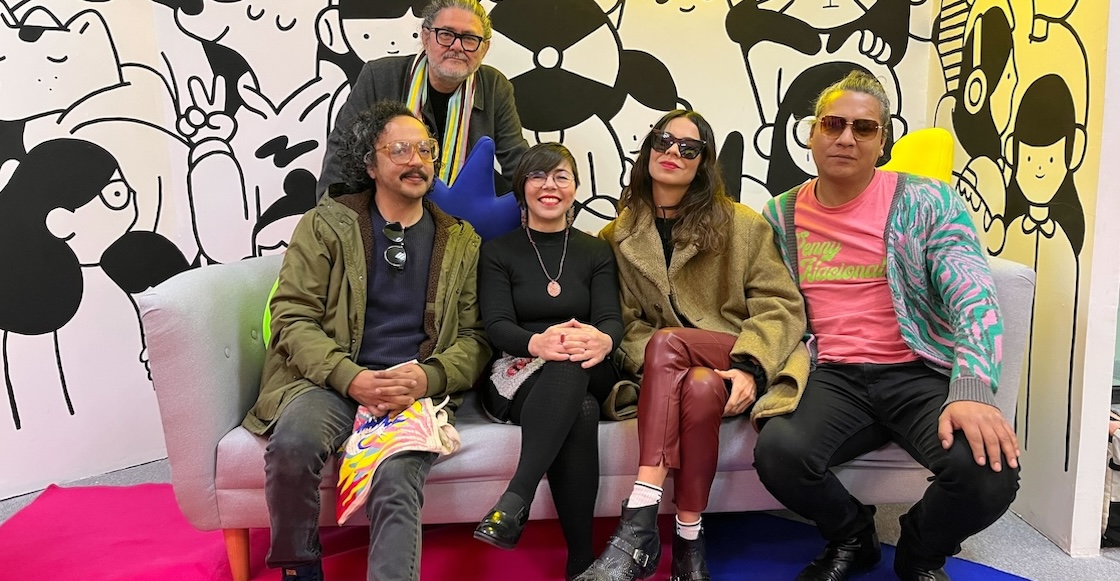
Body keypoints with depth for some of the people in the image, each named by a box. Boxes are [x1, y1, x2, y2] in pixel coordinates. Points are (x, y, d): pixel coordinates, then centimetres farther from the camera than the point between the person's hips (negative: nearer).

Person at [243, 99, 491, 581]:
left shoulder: (461, 242, 14)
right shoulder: (326, 224, 8)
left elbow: (474, 335, 10)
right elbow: (293, 317, 0)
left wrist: (428, 377, -11)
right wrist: (352, 378, -15)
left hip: (418, 389, 0)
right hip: (332, 381, 0)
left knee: (397, 480, -32)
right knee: (293, 441, -31)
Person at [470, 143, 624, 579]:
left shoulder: (596, 252, 14)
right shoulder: (498, 252, 9)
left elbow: (611, 318, -2)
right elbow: (497, 326, -6)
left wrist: (602, 340, -31)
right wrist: (537, 343, -33)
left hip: (586, 379, 2)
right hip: (517, 377, -1)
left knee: (572, 362, -38)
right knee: (580, 412, -37)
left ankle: (514, 502, -43)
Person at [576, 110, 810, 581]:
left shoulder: (743, 225, 4)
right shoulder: (618, 237, 10)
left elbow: (781, 307, -2)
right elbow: (627, 324, 4)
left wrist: (750, 368, -20)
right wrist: (654, 362, -17)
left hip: (738, 363, -1)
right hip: (666, 369, 2)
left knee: (665, 343, -34)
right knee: (700, 389, -36)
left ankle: (639, 526, -34)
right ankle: (688, 541, -30)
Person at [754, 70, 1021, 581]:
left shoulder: (926, 201, -1)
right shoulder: (781, 215, 9)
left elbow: (974, 299, -10)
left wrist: (971, 390, -26)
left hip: (920, 373, -1)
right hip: (834, 378, 2)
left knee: (991, 471, -29)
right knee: (778, 453, -30)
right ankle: (852, 538, 8)